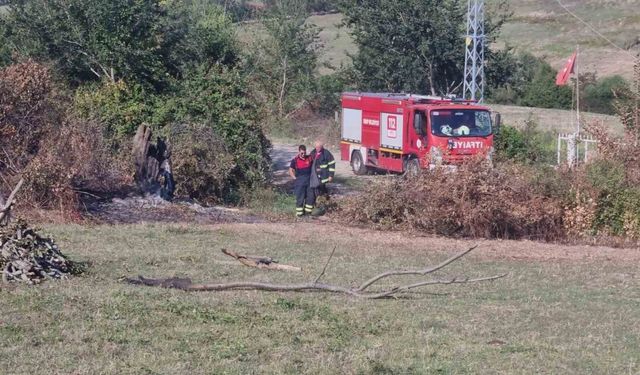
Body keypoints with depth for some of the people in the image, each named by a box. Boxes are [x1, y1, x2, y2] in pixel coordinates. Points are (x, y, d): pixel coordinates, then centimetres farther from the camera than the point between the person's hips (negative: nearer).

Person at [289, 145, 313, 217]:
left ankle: (309, 210, 20)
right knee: (300, 197, -2)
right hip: (299, 181, -3)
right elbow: (291, 170, 2)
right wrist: (295, 178, -6)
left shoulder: (309, 158, 2)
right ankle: (299, 212, 5)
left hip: (309, 181, 3)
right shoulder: (295, 160, -5)